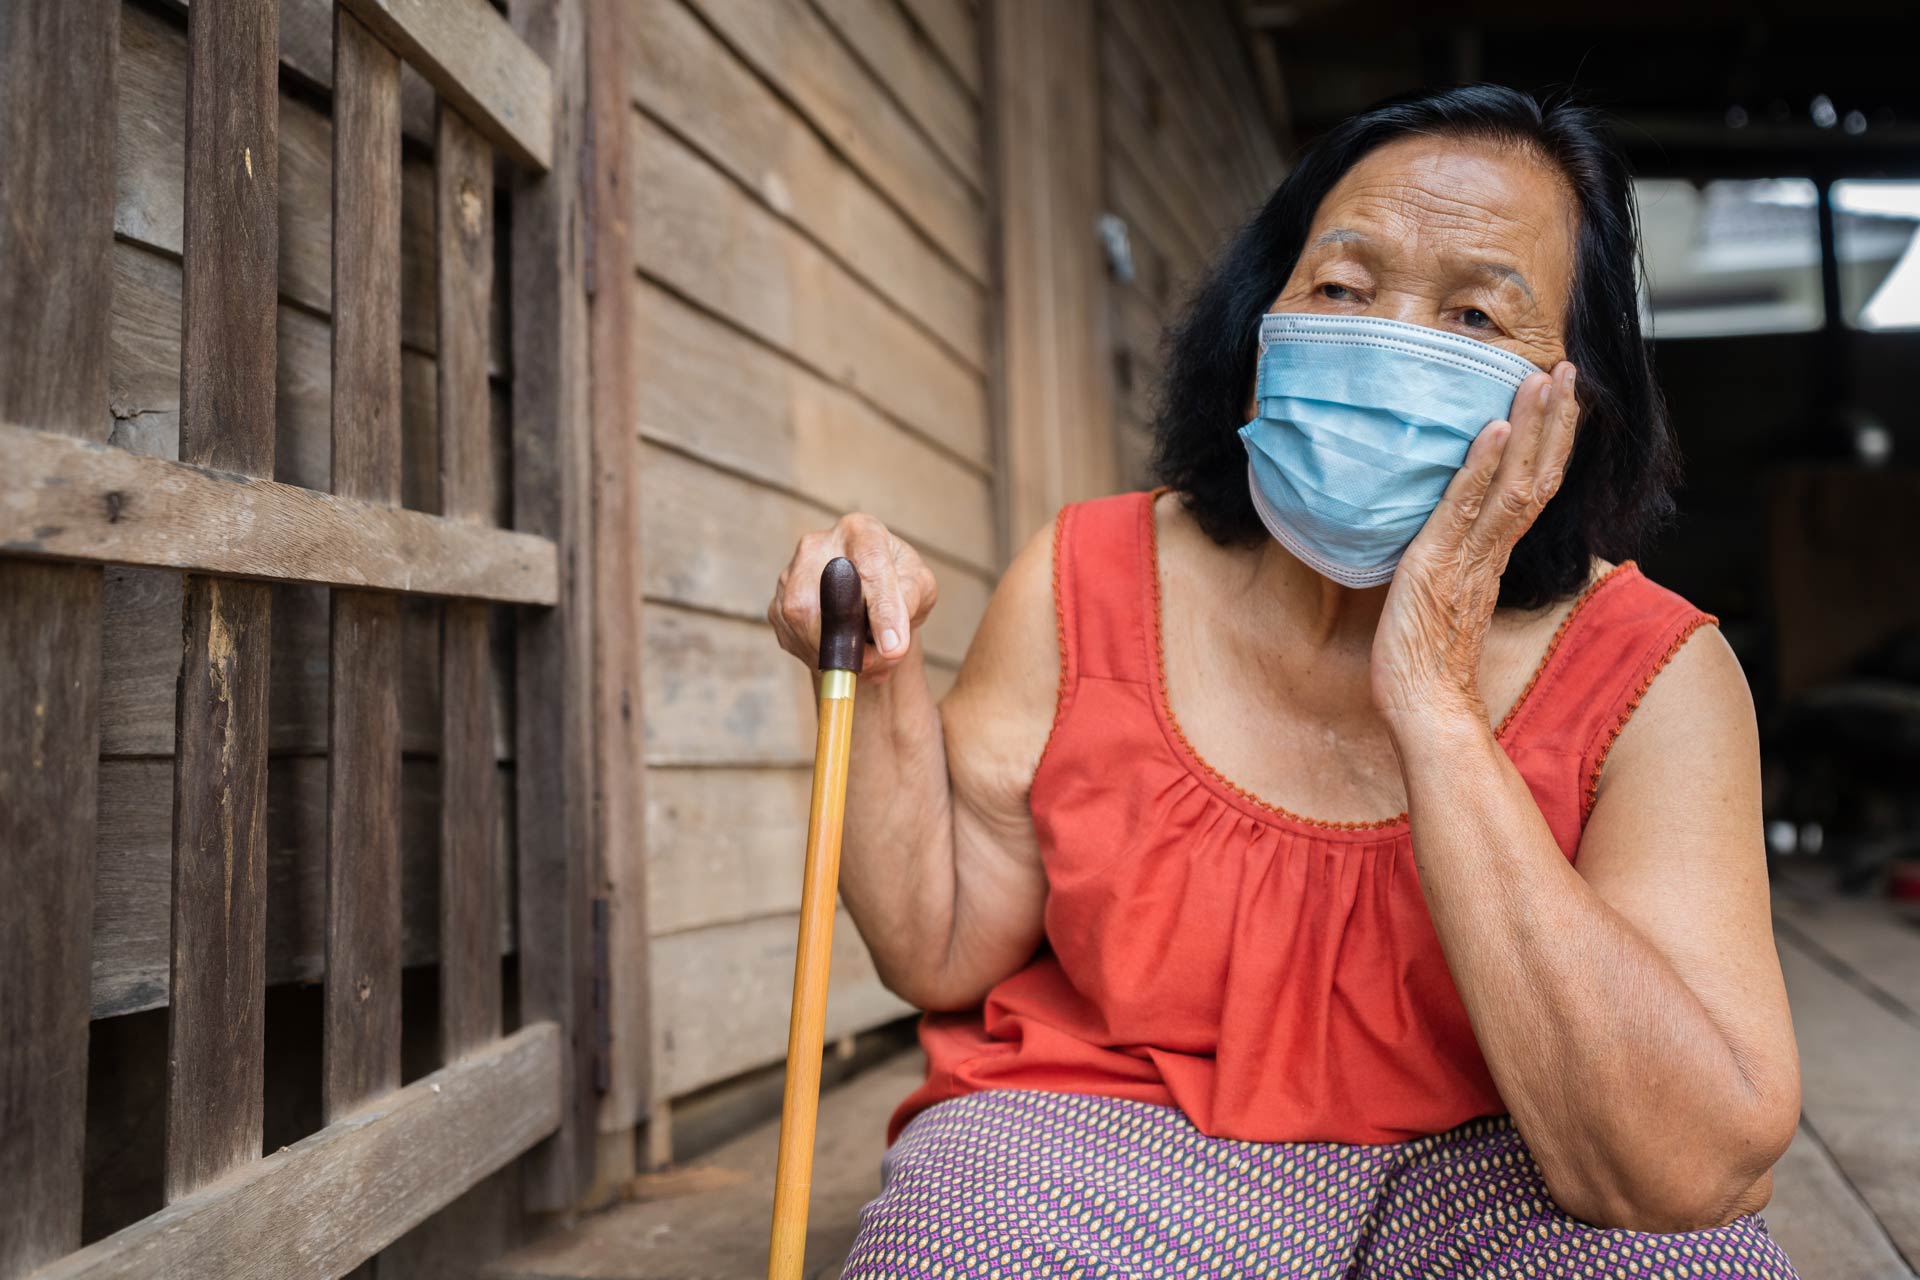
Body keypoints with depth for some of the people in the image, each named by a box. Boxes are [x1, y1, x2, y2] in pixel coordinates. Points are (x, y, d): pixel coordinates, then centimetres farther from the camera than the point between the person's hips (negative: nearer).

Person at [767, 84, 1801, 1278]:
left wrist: (1432, 708, -26)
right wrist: (879, 671, -16)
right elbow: (942, 952, -1)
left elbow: (1697, 1173, -23)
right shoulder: (1087, 584, -7)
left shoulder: (1653, 675, -12)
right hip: (1104, 1127, 0)